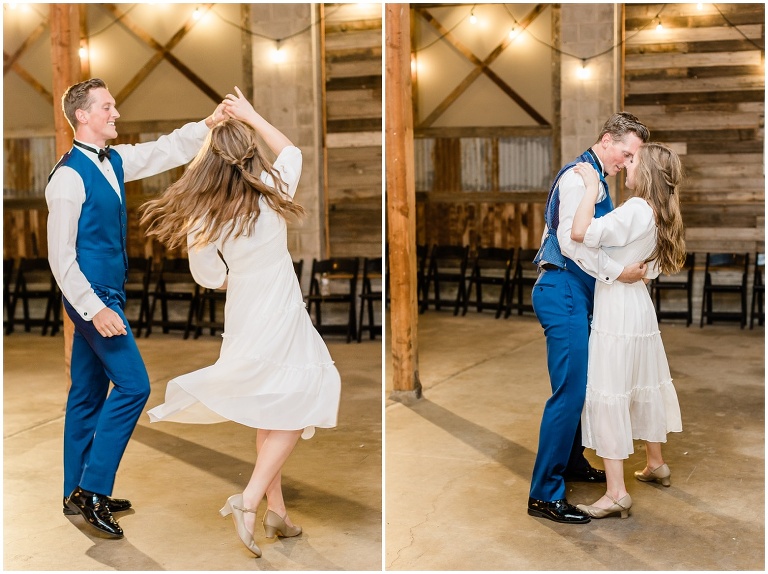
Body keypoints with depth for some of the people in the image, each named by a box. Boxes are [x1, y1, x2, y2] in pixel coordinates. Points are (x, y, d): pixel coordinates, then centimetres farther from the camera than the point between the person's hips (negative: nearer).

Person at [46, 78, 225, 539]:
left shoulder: (115, 162, 9)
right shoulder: (70, 175, -16)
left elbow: (164, 152, 18)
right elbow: (60, 255, -18)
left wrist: (208, 124, 5)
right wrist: (95, 308, -21)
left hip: (104, 294, 9)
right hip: (92, 295, -9)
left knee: (89, 393, 13)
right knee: (133, 385, -10)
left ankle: (79, 494, 23)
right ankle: (93, 489, -2)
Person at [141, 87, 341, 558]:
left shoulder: (203, 219, -13)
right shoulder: (272, 192, -15)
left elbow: (211, 278, -1)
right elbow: (291, 150, 7)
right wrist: (252, 116, 11)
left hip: (243, 319, 3)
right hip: (281, 320, -3)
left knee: (273, 413, 18)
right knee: (296, 411, 9)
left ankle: (276, 510, 24)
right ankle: (250, 500, -4)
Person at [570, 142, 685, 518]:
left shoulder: (635, 210, -19)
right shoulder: (655, 213, 9)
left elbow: (580, 233, -30)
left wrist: (591, 187, -23)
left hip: (617, 311, -9)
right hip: (639, 308, 9)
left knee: (608, 395, -6)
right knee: (644, 387, 21)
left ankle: (616, 493, -5)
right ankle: (655, 465, 39)